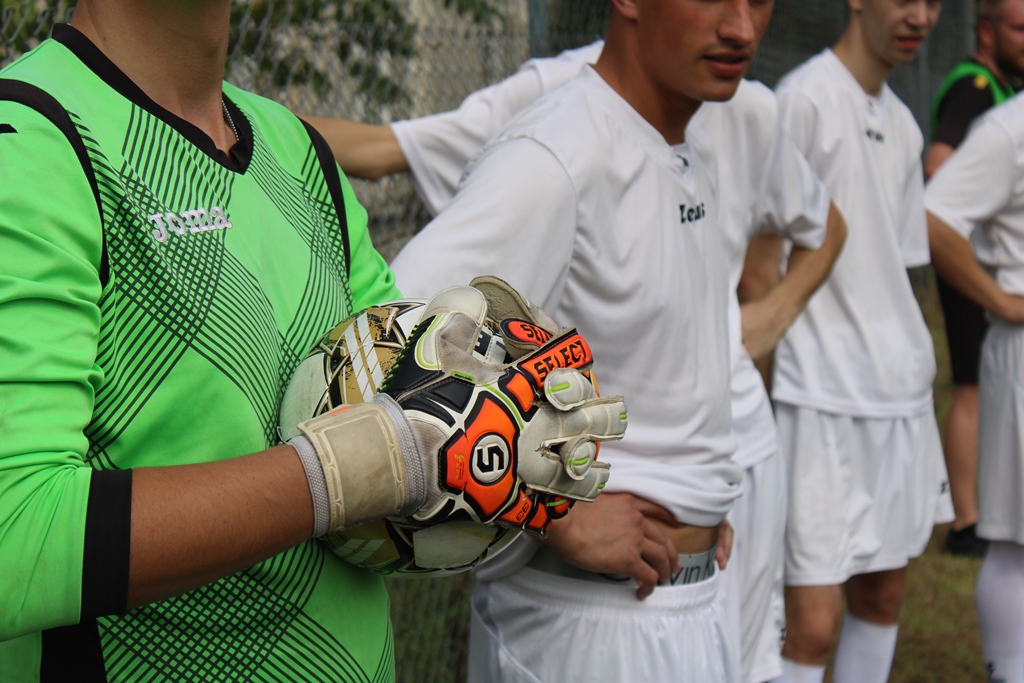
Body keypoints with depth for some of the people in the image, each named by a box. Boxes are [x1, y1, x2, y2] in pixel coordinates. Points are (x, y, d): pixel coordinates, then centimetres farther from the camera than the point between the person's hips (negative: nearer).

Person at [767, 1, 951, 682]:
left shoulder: (904, 126, 14)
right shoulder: (804, 97, -10)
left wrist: (917, 375, 16)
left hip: (900, 397, 8)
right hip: (821, 401, -8)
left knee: (883, 596, 15)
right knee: (811, 625, -8)